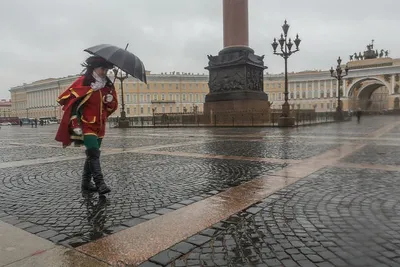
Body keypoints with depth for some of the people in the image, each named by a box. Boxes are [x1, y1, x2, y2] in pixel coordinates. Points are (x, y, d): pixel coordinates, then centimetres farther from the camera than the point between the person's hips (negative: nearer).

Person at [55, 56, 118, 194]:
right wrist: (76, 124, -18)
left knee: (92, 154, 12)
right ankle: (100, 183, -14)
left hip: (100, 125, 6)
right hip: (86, 124, -6)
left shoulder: (108, 85, 8)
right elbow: (68, 100, -11)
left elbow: (113, 105, 16)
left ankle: (86, 183, 23)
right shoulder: (82, 82, -9)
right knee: (94, 153, -15)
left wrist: (110, 100, -10)